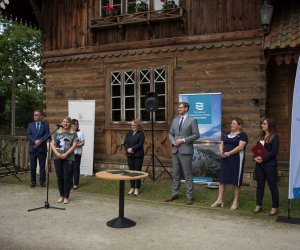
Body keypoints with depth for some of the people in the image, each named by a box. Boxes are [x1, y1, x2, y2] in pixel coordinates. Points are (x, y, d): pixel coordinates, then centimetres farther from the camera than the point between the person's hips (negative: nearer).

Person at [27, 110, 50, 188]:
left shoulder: (45, 124, 6)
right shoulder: (30, 125, 12)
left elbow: (47, 134, -4)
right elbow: (28, 135, 1)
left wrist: (40, 141, -16)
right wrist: (35, 141, -15)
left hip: (42, 148, -2)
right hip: (32, 148, 2)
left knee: (42, 166, 2)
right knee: (32, 166, 4)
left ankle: (42, 182, 10)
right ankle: (33, 182, 13)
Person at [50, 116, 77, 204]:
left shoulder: (73, 133, 4)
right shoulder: (57, 133, 11)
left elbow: (74, 145, -4)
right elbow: (52, 144, 7)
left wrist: (65, 154, -13)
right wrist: (57, 153, -10)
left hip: (68, 158, -3)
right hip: (57, 158, 3)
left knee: (67, 177, -2)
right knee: (59, 177, 7)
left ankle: (66, 197, 8)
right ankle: (61, 196, 20)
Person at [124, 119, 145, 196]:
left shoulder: (141, 133, -4)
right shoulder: (129, 133, 12)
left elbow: (140, 144, -14)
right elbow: (125, 142, 7)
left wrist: (132, 148, -18)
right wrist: (127, 149, -11)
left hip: (138, 155, -5)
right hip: (130, 155, 5)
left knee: (137, 171, 0)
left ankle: (137, 189, 8)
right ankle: (132, 188, 18)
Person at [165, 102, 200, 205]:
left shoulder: (192, 120, -3)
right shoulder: (175, 120, 13)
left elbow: (196, 135, -8)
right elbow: (170, 134, 16)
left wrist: (183, 140, -15)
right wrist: (173, 141, -4)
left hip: (186, 151, -5)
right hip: (175, 150, 5)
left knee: (188, 174, 0)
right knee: (176, 173, 12)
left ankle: (189, 196, 9)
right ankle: (174, 193, 22)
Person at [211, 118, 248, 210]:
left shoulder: (242, 135, -4)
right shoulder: (226, 134, 16)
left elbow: (240, 147, -16)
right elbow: (221, 144, 13)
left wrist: (228, 153, -20)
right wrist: (221, 152, -8)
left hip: (236, 159, -6)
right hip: (225, 159, 6)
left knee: (236, 181, 1)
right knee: (222, 179, 6)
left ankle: (235, 202, 11)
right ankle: (219, 200, 13)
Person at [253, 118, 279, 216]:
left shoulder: (275, 137, -6)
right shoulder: (262, 136, 14)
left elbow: (274, 152, -14)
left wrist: (263, 159, -18)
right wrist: (256, 157, -5)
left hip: (270, 165, -6)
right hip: (259, 165, 6)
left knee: (272, 186, 2)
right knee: (259, 185, 10)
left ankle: (275, 207, 12)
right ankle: (259, 205, 19)